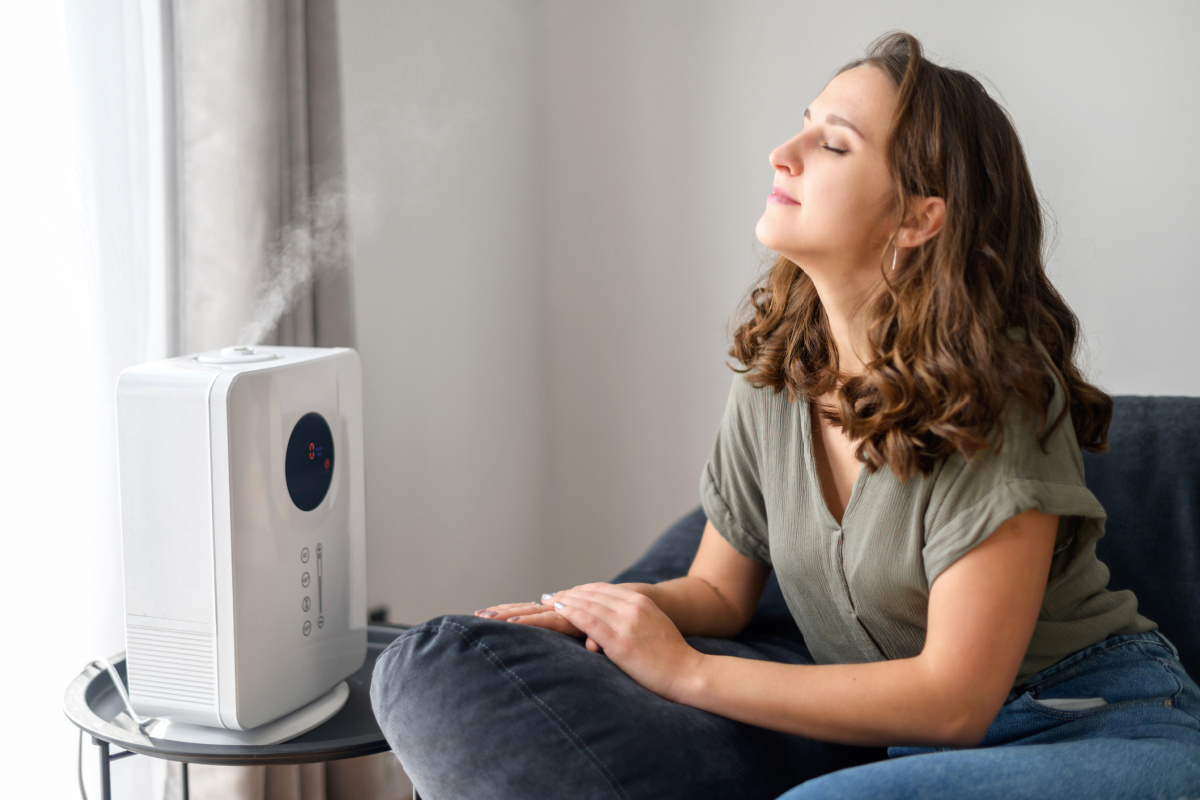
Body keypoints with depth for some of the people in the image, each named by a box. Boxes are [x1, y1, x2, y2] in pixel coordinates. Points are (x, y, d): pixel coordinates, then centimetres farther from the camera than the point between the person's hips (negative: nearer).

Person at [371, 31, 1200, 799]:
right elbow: (719, 589, 12)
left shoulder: (993, 390, -18)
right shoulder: (777, 370, 2)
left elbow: (955, 698, -20)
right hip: (866, 722, 6)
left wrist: (686, 670, -18)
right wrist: (621, 607, -12)